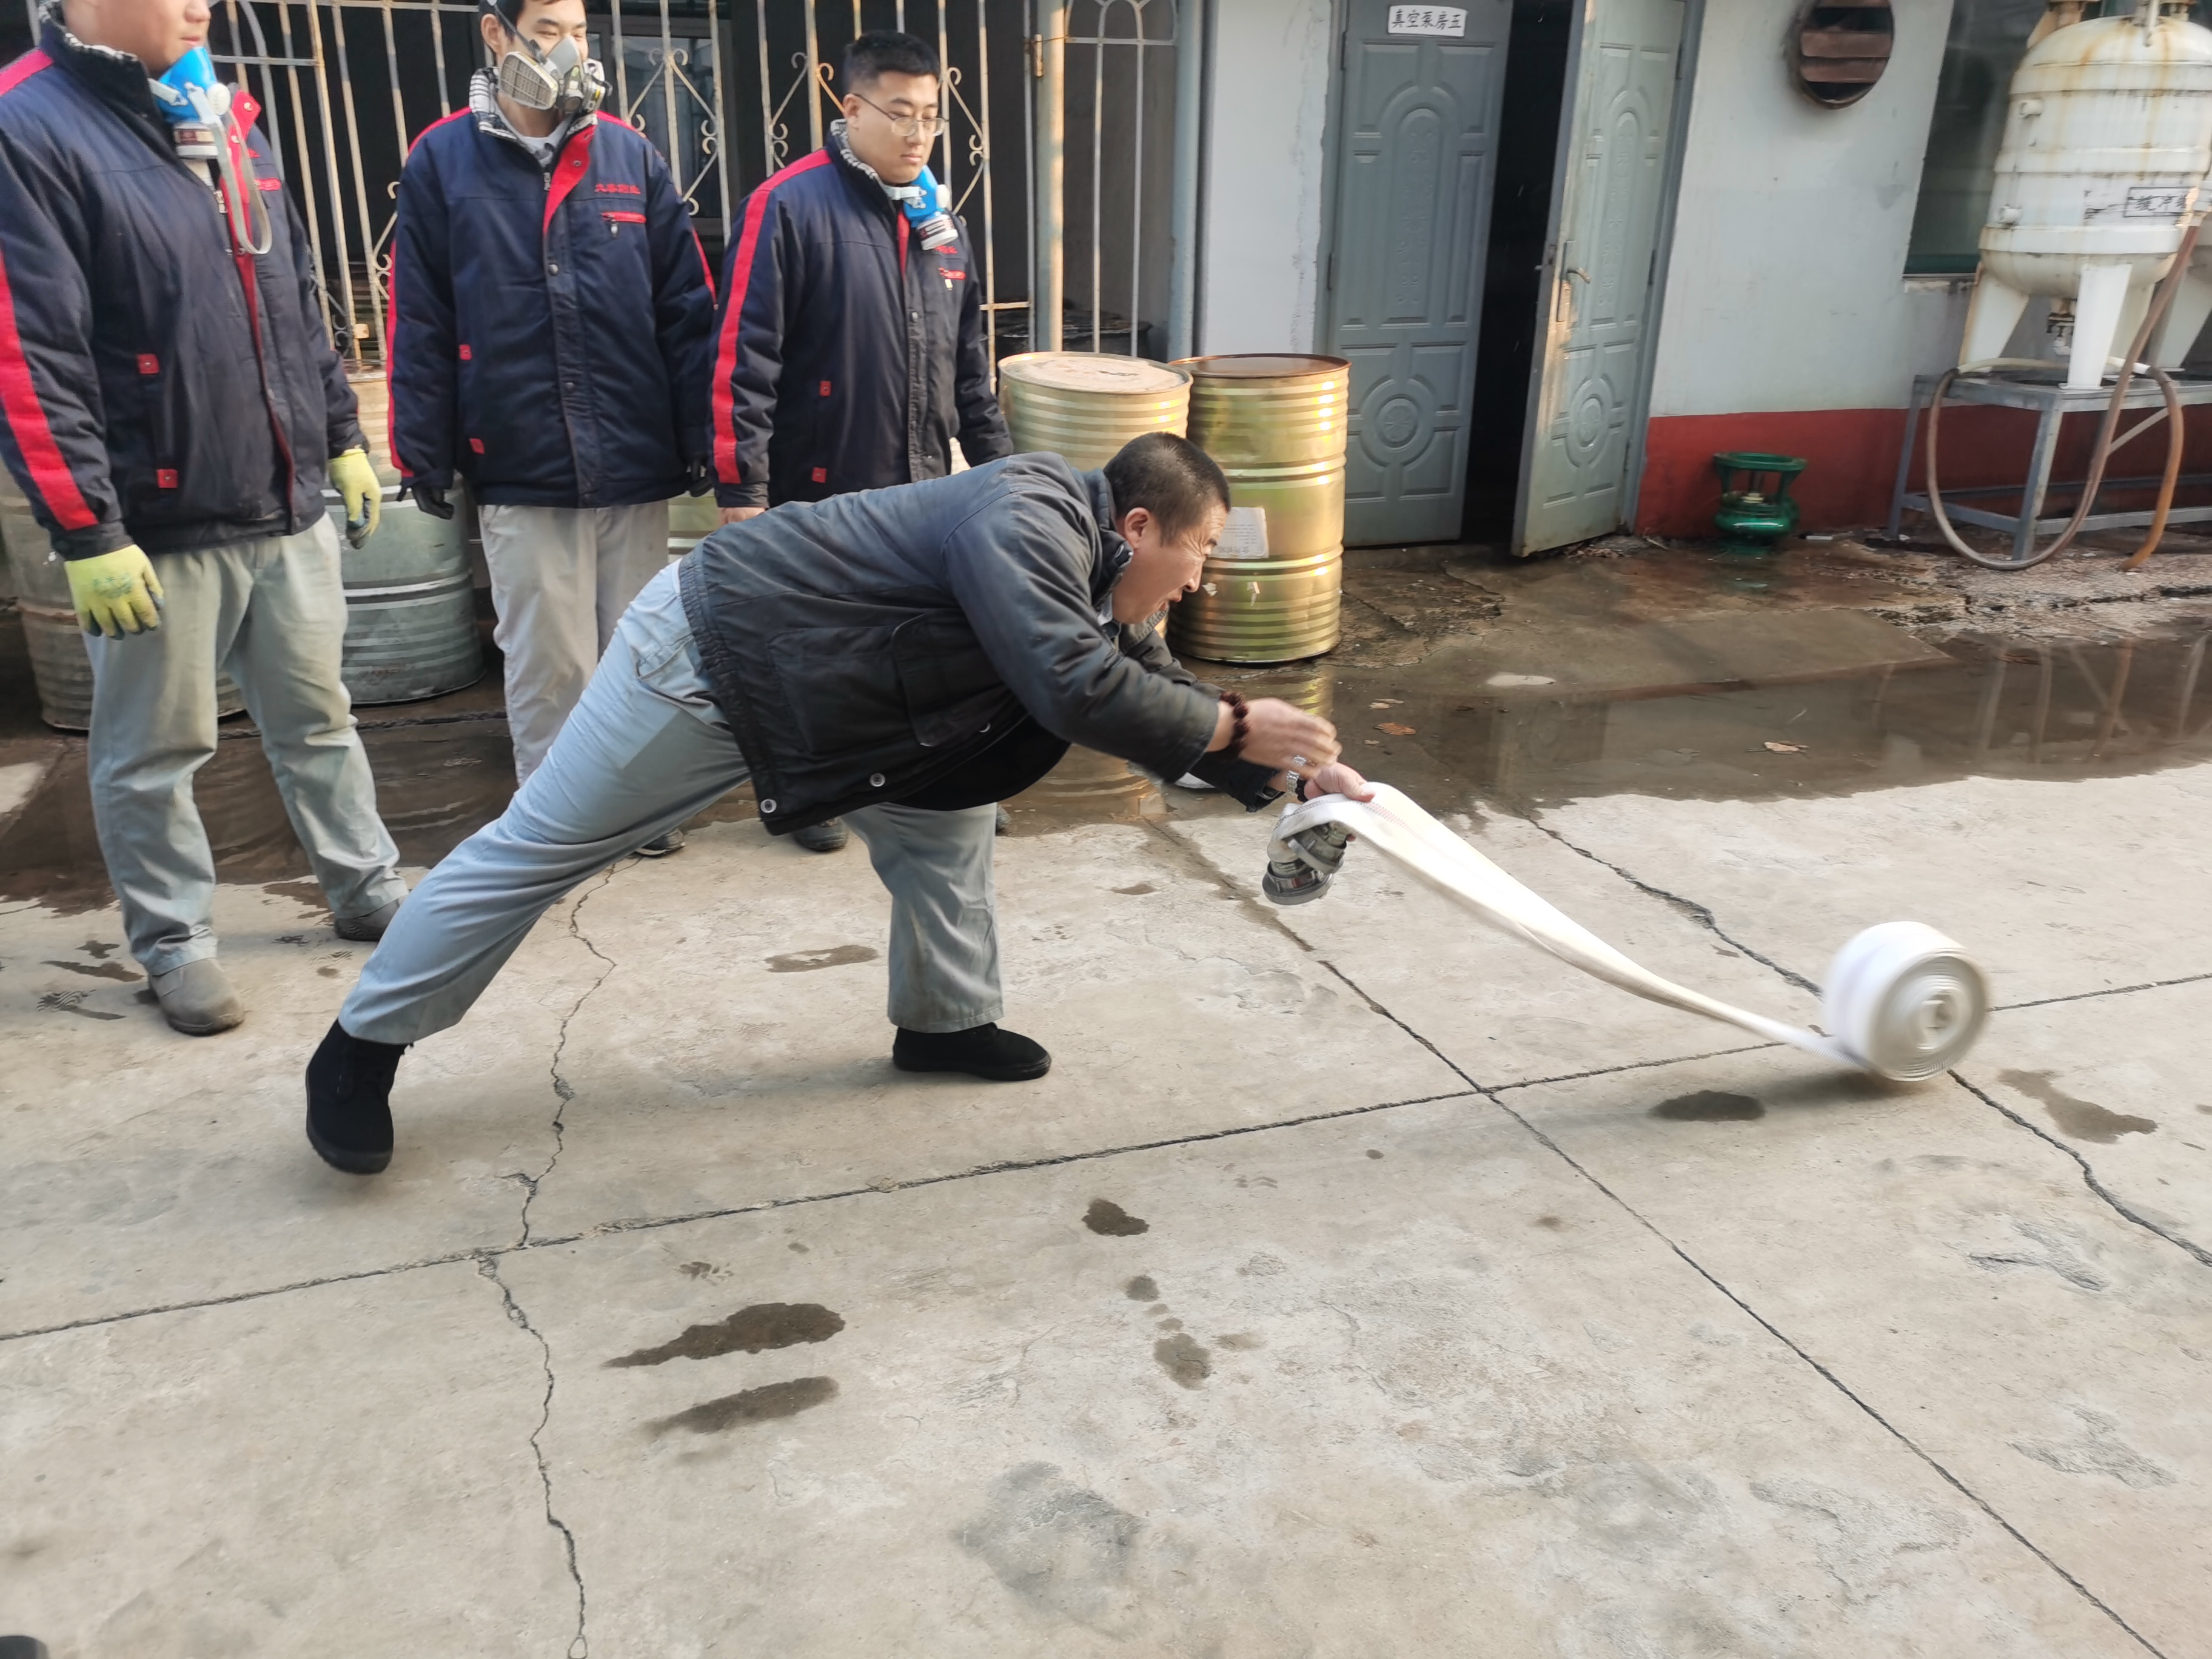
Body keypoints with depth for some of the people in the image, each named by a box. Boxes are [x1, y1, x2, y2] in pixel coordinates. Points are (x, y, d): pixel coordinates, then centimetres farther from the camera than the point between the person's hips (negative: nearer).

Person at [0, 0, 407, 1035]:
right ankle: (173, 941, 21)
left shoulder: (226, 123, 13)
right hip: (159, 528, -6)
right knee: (153, 752, 6)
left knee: (317, 717, 16)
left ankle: (367, 888, 30)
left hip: (291, 507, 6)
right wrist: (84, 529, -18)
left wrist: (341, 436, 19)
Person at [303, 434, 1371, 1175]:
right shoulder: (1027, 520, -27)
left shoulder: (1098, 581, 3)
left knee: (947, 818, 7)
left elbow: (1153, 687, 10)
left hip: (814, 690, 9)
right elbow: (1076, 690, -39)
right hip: (707, 654, -9)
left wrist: (1284, 769, 1)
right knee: (539, 849, 3)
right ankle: (359, 1051, 19)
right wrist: (1236, 727, -28)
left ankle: (946, 1022, 24)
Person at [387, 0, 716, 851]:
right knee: (548, 662, 5)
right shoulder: (441, 161, 3)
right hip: (519, 469, -1)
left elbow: (688, 310, 6)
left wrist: (701, 437, 2)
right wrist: (424, 456, -1)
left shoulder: (631, 156, 6)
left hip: (637, 461, 2)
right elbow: (420, 327, 2)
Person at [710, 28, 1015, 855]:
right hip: (818, 493, -5)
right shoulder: (789, 206, -11)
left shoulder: (942, 222, 11)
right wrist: (739, 488, -18)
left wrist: (996, 461, 15)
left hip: (921, 492, 6)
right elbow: (743, 359, -14)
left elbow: (970, 365, 17)